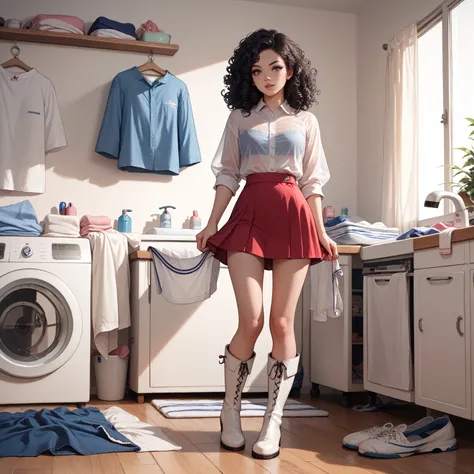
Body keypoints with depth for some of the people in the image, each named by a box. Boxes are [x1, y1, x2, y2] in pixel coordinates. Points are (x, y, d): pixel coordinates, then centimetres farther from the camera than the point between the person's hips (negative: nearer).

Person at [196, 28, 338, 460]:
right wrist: (212, 224, 0)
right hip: (249, 217, -1)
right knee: (251, 320, -10)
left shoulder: (306, 121, 14)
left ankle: (273, 423, 5)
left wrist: (321, 231, 4)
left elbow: (312, 182, 12)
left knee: (282, 322, -4)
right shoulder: (240, 118, 12)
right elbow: (227, 175, 10)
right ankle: (231, 413, 10)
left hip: (294, 218, 1)